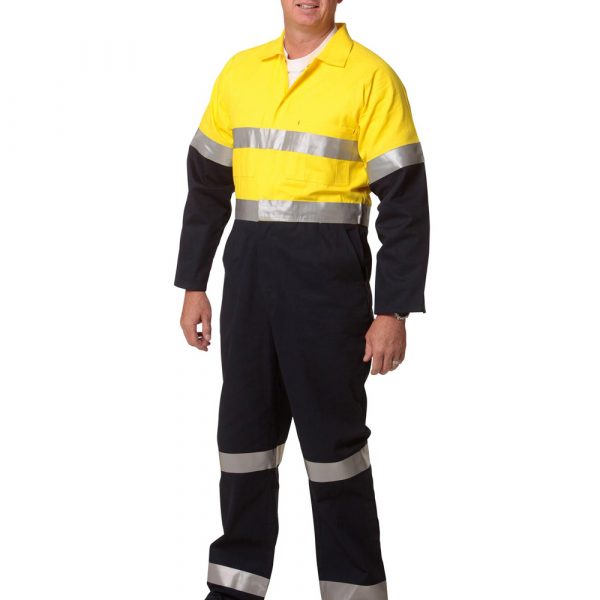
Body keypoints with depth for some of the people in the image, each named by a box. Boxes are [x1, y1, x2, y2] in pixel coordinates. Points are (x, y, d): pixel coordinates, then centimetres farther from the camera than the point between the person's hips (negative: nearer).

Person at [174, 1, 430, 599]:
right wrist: (193, 286, 11)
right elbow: (207, 184, 14)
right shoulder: (239, 72, 9)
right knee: (243, 429, 9)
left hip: (329, 276, -4)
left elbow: (405, 201, -7)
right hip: (249, 269, 5)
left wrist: (394, 311, -11)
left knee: (333, 435, 2)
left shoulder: (370, 77, -5)